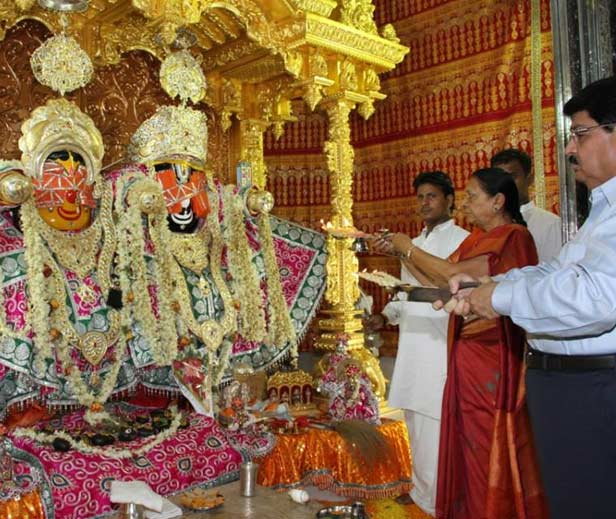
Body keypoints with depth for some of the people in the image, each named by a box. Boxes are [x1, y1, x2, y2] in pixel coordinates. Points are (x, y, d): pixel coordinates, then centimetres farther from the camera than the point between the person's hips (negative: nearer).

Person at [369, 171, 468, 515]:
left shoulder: (461, 240, -4)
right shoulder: (414, 244, 19)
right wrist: (387, 315, 9)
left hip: (443, 345, -7)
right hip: (412, 344, 8)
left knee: (436, 426, -5)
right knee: (416, 422, 15)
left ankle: (438, 501, 8)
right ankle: (422, 491, 30)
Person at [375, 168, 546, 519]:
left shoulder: (513, 237, -14)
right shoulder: (479, 238, 13)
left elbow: (453, 273, -20)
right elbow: (443, 281, 10)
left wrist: (409, 248, -8)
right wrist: (401, 254, 6)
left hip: (492, 356, -8)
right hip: (469, 353, 8)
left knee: (490, 447, 4)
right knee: (471, 440, 15)